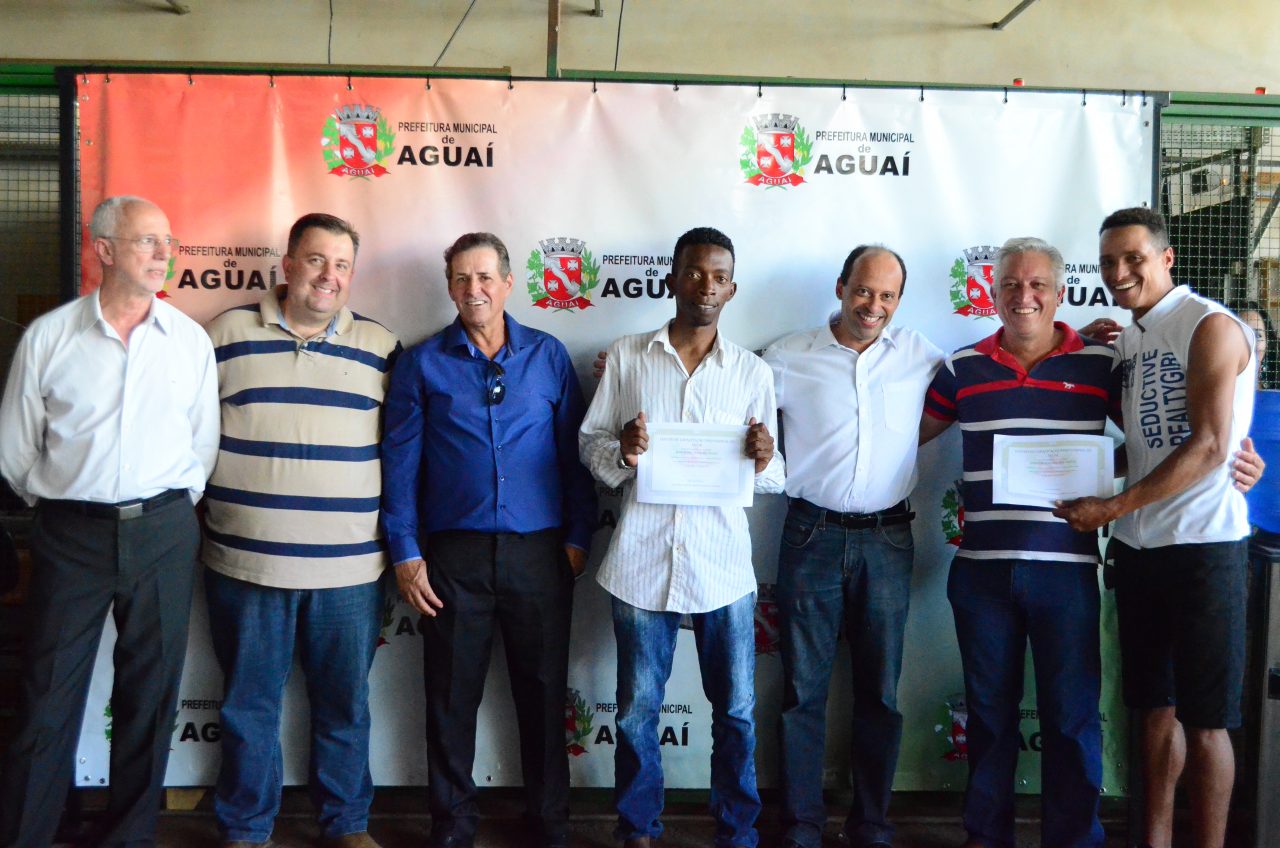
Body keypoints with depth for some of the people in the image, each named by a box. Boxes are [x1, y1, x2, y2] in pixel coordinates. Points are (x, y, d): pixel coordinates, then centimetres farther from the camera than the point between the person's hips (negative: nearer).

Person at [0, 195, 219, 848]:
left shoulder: (190, 340, 5)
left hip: (163, 532, 2)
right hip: (71, 534, -1)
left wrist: (171, 506, 8)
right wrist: (59, 505, 10)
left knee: (150, 697, 9)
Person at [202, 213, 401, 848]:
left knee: (345, 706, 12)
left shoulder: (380, 347, 6)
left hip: (351, 568, 1)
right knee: (249, 706, 12)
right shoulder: (227, 334, 3)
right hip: (245, 563, 0)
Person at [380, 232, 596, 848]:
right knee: (451, 698, 10)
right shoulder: (422, 364, 3)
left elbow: (574, 451, 5)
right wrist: (405, 553, -4)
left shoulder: (549, 356, 5)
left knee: (544, 693, 10)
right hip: (454, 554, 0)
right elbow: (400, 461, 1)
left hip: (539, 552, 1)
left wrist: (578, 536, 0)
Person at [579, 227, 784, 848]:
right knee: (637, 709, 11)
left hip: (723, 563, 1)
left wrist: (763, 461, -15)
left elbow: (771, 476, 7)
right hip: (642, 559, 0)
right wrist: (621, 451, -16)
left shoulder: (753, 371, 4)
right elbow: (589, 442, 5)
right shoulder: (626, 357, 2)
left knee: (736, 710, 9)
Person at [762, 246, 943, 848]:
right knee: (803, 688, 4)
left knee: (880, 691, 10)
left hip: (887, 539, 2)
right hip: (811, 535, -1)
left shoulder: (921, 356, 7)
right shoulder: (787, 358, 2)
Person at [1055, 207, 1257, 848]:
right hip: (1138, 546, 7)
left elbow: (1208, 446, -18)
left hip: (1201, 545, -7)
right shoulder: (1128, 338, 13)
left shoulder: (1209, 326, -10)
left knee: (1203, 717, 3)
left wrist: (1114, 507, -18)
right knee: (1155, 705, 14)